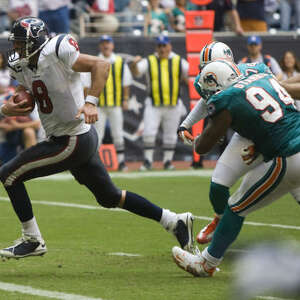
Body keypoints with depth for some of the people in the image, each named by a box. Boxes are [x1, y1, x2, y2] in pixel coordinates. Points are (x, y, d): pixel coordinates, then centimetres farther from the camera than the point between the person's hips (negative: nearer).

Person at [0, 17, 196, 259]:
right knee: (109, 197, 20)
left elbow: (101, 65, -23)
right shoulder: (23, 66, 7)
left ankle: (33, 241, 2)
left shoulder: (56, 55, -20)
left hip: (74, 141, -10)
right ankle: (175, 221, 24)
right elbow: (24, 95, 15)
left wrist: (91, 102, -34)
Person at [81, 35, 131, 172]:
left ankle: (121, 161, 8)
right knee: (97, 134, -2)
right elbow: (87, 84, 4)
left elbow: (126, 83, 11)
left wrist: (125, 99, 5)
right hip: (98, 105, -1)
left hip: (116, 104, 1)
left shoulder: (120, 63, 8)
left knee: (118, 134, 3)